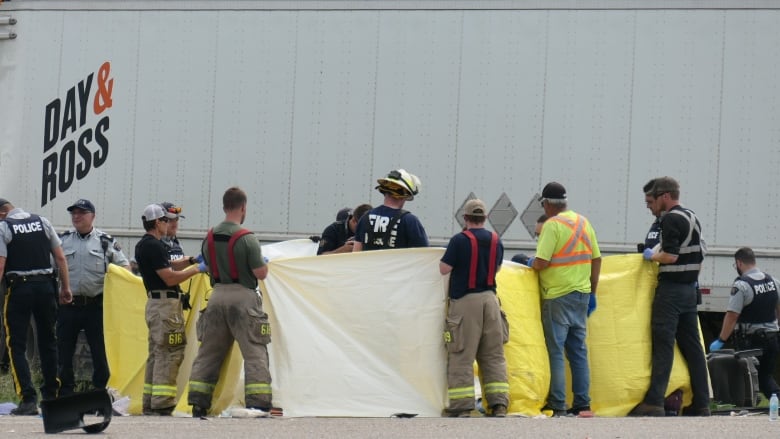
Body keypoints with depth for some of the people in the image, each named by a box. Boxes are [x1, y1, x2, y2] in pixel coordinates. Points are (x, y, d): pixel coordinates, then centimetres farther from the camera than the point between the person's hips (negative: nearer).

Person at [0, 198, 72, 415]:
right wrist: (66, 287, 14)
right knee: (48, 341, 17)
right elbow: (60, 257, 8)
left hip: (19, 288, -4)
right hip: (45, 285, 4)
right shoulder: (43, 222, 9)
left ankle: (28, 399, -8)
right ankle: (50, 395, 22)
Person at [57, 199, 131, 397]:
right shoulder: (63, 240, 11)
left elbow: (125, 266, 8)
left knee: (100, 351, 0)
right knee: (64, 351, 4)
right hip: (68, 305, 2)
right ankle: (65, 394, 12)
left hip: (95, 306, -2)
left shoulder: (106, 242, 6)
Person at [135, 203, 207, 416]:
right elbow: (170, 278, -19)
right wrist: (197, 269, -9)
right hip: (165, 303, -10)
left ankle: (149, 404, 13)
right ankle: (161, 404, -13)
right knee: (169, 353, -10)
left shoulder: (143, 245, 15)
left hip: (154, 302, 10)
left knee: (157, 354, 13)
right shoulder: (154, 246, -16)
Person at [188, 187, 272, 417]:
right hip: (243, 297, -5)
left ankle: (198, 404, 11)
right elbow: (260, 273, -12)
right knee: (255, 353, -2)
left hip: (217, 294, 5)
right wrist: (264, 262, 9)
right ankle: (258, 404, -8)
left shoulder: (210, 238, 5)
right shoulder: (246, 238, -13)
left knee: (208, 352, 11)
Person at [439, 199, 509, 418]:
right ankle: (499, 404, 6)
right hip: (490, 299, 5)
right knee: (494, 355, 10)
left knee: (461, 357, 0)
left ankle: (462, 407, -2)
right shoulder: (496, 241, 5)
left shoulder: (459, 240, -12)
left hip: (464, 301, -5)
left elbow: (444, 269, -10)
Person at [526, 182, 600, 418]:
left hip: (558, 296, -7)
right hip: (581, 294, 7)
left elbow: (541, 262, -20)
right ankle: (582, 404, 12)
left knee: (555, 351, -2)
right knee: (579, 351, 11)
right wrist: (592, 292, 18)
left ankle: (557, 405, -3)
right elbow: (596, 259, 12)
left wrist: (530, 263, 2)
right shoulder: (583, 222, 9)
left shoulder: (553, 225, -14)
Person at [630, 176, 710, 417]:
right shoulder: (692, 218, 16)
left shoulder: (671, 219, -13)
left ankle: (654, 402, -13)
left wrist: (652, 256, -5)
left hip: (671, 288, -9)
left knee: (663, 345, -10)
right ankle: (701, 403, 8)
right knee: (691, 345, 9)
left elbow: (670, 255, -22)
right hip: (689, 289, 9)